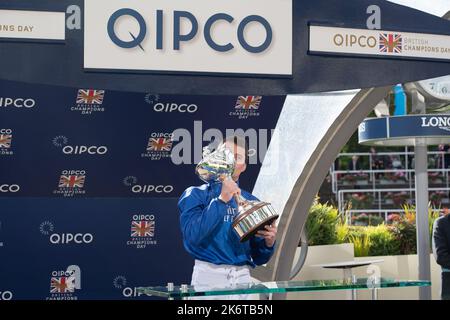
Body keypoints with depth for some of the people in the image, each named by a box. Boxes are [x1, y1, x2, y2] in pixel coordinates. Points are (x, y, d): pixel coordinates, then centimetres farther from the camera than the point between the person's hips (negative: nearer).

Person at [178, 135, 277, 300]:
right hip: (209, 275, -3)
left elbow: (259, 258, 12)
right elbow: (192, 236, -17)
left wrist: (269, 243, -9)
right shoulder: (195, 195, 2)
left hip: (243, 278, 4)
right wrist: (222, 200, -16)